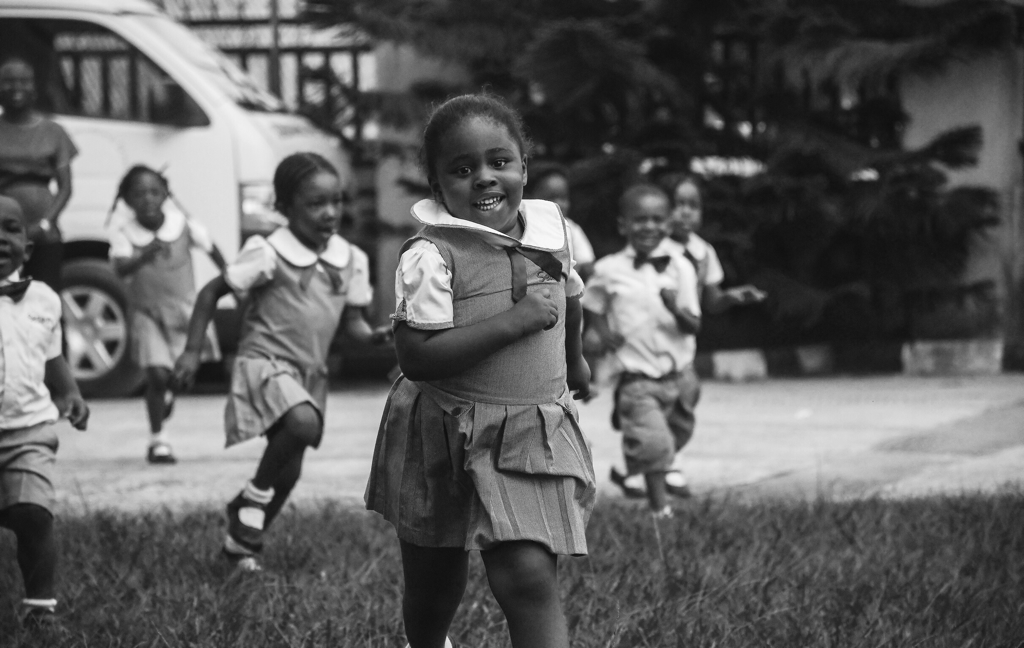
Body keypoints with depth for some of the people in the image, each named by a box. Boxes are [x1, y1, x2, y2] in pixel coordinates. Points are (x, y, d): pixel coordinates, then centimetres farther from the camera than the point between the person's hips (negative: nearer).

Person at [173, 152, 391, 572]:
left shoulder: (350, 261, 2)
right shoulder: (268, 255, -14)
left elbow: (353, 320, 8)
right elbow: (211, 292, -6)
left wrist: (375, 336, -15)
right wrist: (191, 352, -8)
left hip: (311, 373, 6)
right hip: (265, 363, -6)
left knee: (288, 471, 10)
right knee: (304, 423, -34)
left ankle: (243, 541, 31)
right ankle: (256, 492, -10)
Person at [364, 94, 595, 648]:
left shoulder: (548, 227, 1)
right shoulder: (431, 255, -18)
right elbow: (416, 356, -26)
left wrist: (572, 359, 41)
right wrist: (513, 321, -26)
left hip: (534, 437, 3)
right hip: (445, 442, -3)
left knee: (530, 580, -13)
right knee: (435, 585, 16)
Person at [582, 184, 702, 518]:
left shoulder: (679, 267, -3)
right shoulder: (609, 271, -4)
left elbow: (694, 325, -6)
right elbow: (590, 307, 15)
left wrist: (677, 309, -26)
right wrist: (603, 331, -4)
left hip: (678, 373, 3)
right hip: (638, 377, -3)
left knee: (676, 437, 20)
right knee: (653, 445, -15)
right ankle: (661, 509, -4)